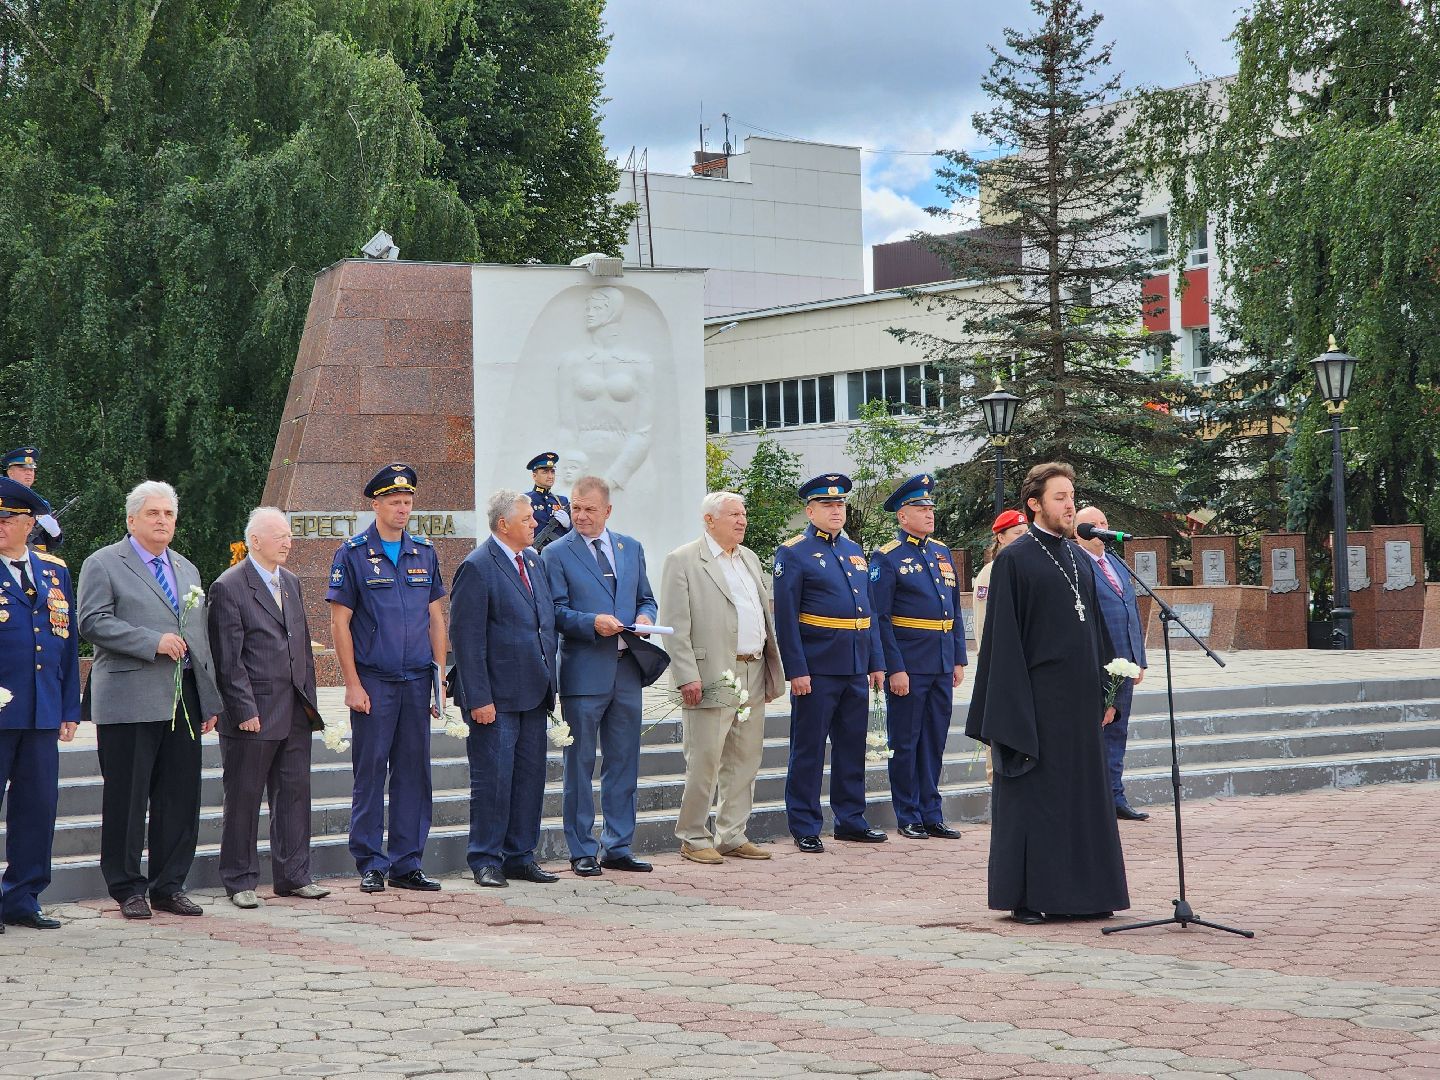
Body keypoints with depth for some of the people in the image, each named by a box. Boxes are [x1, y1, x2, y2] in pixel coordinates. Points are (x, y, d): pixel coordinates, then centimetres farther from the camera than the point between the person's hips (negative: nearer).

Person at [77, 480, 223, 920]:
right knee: (127, 798, 0)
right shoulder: (103, 565, 0)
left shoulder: (187, 569, 20)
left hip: (183, 701, 6)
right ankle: (127, 888, 10)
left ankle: (169, 885, 15)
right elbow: (93, 623, -12)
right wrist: (153, 641, -18)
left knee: (181, 798, 6)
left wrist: (210, 700, 16)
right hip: (129, 701, -6)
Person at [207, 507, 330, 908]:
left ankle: (293, 875, 17)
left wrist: (308, 698, 12)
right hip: (253, 715, -7)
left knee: (294, 793, 9)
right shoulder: (228, 588, -9)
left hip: (295, 712, 7)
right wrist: (244, 710, -16)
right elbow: (228, 660, -12)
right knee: (244, 798, 2)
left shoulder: (291, 582, 15)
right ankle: (240, 882, 10)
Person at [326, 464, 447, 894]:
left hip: (417, 681, 4)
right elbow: (339, 622, -4)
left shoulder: (424, 552, 10)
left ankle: (406, 864, 13)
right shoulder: (353, 554, -2)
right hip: (373, 681, -4)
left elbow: (436, 617, 13)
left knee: (413, 771, 6)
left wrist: (439, 677, 7)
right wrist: (352, 685, -9)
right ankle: (371, 865, 7)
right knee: (370, 772, -1)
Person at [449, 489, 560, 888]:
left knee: (529, 777, 10)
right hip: (496, 697, -8)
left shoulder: (533, 560, 14)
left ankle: (520, 856, 19)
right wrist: (478, 699, -18)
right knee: (492, 779, -3)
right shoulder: (477, 567, -11)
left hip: (533, 692, 8)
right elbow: (466, 637, -14)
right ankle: (486, 862, 6)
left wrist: (548, 680, 14)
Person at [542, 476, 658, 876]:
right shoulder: (557, 553, -2)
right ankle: (582, 851, 9)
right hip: (584, 673, -5)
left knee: (623, 763, 9)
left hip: (626, 670, 5)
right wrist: (593, 623, -22)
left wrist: (645, 617, -4)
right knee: (580, 765, 2)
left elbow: (646, 599, 18)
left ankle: (617, 847, 18)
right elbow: (556, 612, -6)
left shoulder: (631, 548, 13)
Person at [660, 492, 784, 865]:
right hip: (712, 677, -7)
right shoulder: (683, 561, -5)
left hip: (754, 675, 7)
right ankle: (693, 838, 7)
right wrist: (687, 677, -17)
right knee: (704, 762, -4)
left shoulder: (750, 559, 17)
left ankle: (732, 836, 18)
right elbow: (675, 625, -10)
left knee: (745, 760, 10)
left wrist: (774, 668, 15)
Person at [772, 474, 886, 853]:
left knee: (852, 745, 12)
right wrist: (796, 670, -16)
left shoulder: (855, 551, 15)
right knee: (809, 748, 0)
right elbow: (785, 617, -10)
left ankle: (851, 820, 22)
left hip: (855, 666, 7)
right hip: (817, 668, -6)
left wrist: (876, 662, 11)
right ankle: (805, 828, 6)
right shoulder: (794, 553, -5)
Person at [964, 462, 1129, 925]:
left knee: (1083, 793, 9)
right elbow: (1003, 637, -10)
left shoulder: (1078, 557, 13)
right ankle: (1028, 897, 5)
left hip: (1079, 698, 7)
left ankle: (1082, 891, 17)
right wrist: (1014, 708, -15)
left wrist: (1103, 692, 12)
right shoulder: (1014, 559, -7)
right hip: (1037, 696, -7)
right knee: (1033, 795, -1)